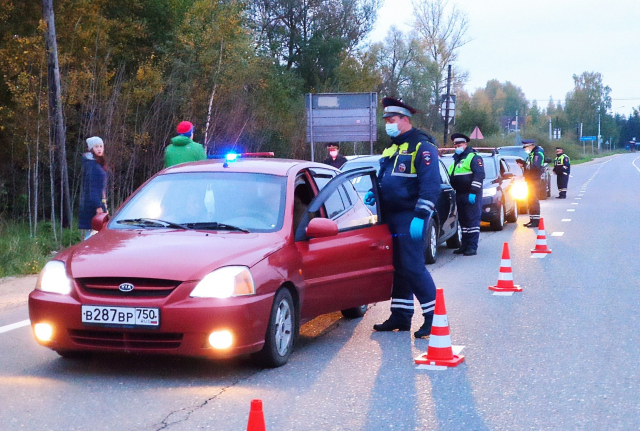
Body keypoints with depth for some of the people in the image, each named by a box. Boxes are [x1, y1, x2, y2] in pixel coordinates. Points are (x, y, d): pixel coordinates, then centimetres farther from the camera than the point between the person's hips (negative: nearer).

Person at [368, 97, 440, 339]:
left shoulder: (422, 147, -9)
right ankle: (400, 317, 18)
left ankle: (433, 316, -5)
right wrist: (373, 194, 9)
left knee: (413, 267, -11)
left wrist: (420, 217, -22)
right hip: (392, 217, 9)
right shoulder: (391, 149, 18)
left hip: (411, 217, -9)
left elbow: (430, 186, -16)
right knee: (398, 268, 11)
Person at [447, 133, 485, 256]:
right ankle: (465, 246, 15)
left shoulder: (473, 157, -6)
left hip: (471, 196, -9)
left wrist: (473, 192, -20)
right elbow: (451, 177, 30)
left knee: (472, 220, -9)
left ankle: (472, 247, -11)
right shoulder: (456, 159, 22)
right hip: (460, 195, 9)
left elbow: (479, 175, -15)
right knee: (463, 221, 10)